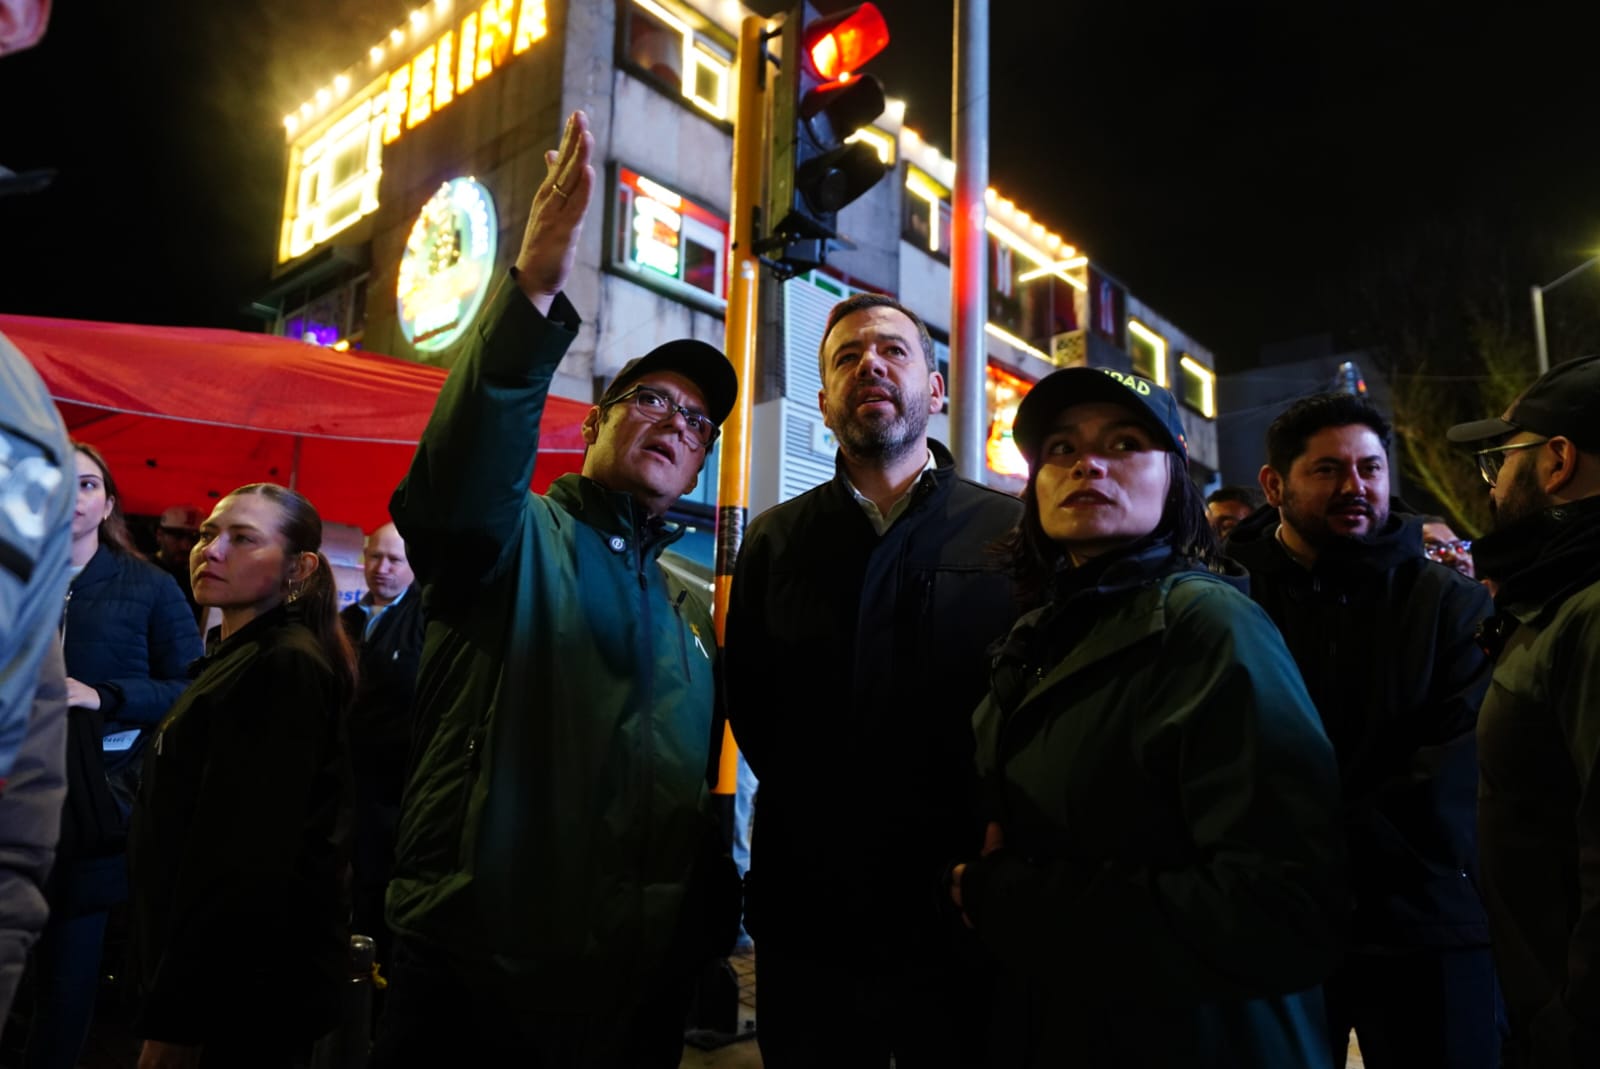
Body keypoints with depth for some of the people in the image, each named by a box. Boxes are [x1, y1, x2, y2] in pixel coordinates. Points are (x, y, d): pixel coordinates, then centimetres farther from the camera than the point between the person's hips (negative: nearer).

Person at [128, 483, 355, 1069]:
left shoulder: (286, 667, -20)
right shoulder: (237, 657, 12)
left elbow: (247, 856, -24)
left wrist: (174, 1019, -22)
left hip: (242, 989, -9)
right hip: (214, 973, 9)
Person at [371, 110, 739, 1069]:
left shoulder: (692, 611, 13)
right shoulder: (518, 537, -4)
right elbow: (455, 483, -28)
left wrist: (708, 942, 7)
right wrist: (535, 288, -38)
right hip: (475, 985, -5)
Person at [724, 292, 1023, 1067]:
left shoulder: (1012, 532, -4)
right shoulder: (776, 540, 5)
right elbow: (749, 706, 7)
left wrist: (985, 849, -8)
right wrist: (814, 811, 1)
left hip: (959, 920, -2)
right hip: (804, 918, 3)